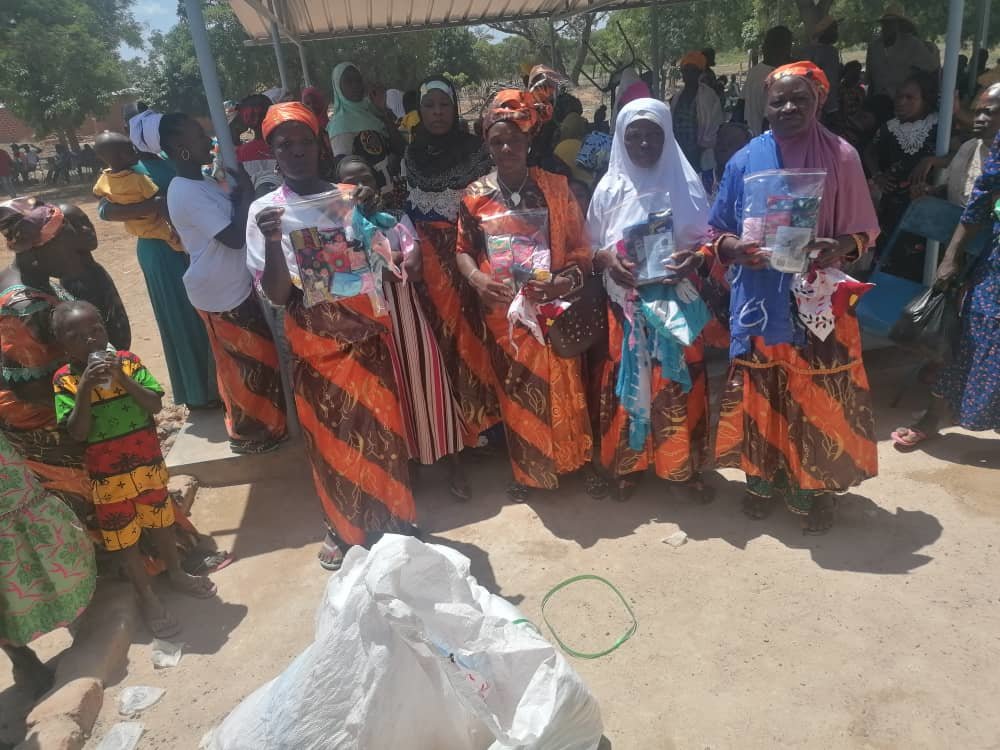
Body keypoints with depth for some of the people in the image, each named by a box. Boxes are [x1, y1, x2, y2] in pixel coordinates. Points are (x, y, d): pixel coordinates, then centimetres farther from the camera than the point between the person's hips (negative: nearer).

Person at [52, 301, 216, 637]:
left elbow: (156, 405, -16)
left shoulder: (127, 361, -9)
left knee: (161, 522, 20)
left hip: (148, 462, 2)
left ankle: (176, 573, 44)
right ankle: (148, 597, 31)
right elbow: (78, 433, -19)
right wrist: (85, 387, -29)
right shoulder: (64, 380, -12)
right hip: (107, 476, -1)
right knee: (124, 540, 12)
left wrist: (122, 378, -26)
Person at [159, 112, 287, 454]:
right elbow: (234, 236, -28)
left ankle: (250, 423, 37)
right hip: (220, 293, -10)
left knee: (248, 360, 21)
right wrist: (246, 190, -17)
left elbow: (229, 218, 16)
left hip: (232, 285, 10)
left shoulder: (200, 181, 7)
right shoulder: (186, 193, -23)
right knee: (248, 363, 4)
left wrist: (239, 191, -1)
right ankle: (249, 432, 21)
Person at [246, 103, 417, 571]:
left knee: (381, 431, 7)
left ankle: (393, 523, 28)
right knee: (330, 439, 11)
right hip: (314, 343, 0)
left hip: (366, 333, 1)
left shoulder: (350, 196, 1)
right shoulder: (265, 210, -2)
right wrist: (272, 241, -25)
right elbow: (277, 294, -8)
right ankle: (343, 528, 33)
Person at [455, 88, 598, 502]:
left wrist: (569, 279, -19)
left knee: (564, 386, 7)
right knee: (517, 389, 10)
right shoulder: (475, 195, 0)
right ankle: (528, 469, 26)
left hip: (552, 306, 0)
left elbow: (579, 247, 0)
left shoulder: (555, 187, 0)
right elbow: (463, 249, 6)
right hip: (504, 309, 1)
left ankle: (578, 460, 26)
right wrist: (476, 277, -14)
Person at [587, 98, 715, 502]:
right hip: (626, 304, 0)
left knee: (680, 382, 4)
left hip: (677, 302, 0)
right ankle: (627, 463, 19)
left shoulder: (686, 183, 3)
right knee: (628, 380, 4)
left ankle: (686, 464, 19)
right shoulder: (609, 187, 4)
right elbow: (590, 247, 6)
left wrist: (694, 258, -16)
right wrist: (607, 260, -16)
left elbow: (709, 239, 5)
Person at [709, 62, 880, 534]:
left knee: (818, 396, 4)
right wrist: (736, 249, -16)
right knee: (762, 392, 8)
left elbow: (865, 230, 3)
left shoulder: (842, 158, 0)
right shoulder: (745, 161, 3)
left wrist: (840, 247, -19)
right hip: (760, 301, 1)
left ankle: (815, 487, 21)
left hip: (819, 301, -1)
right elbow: (717, 230, 6)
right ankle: (762, 478, 25)